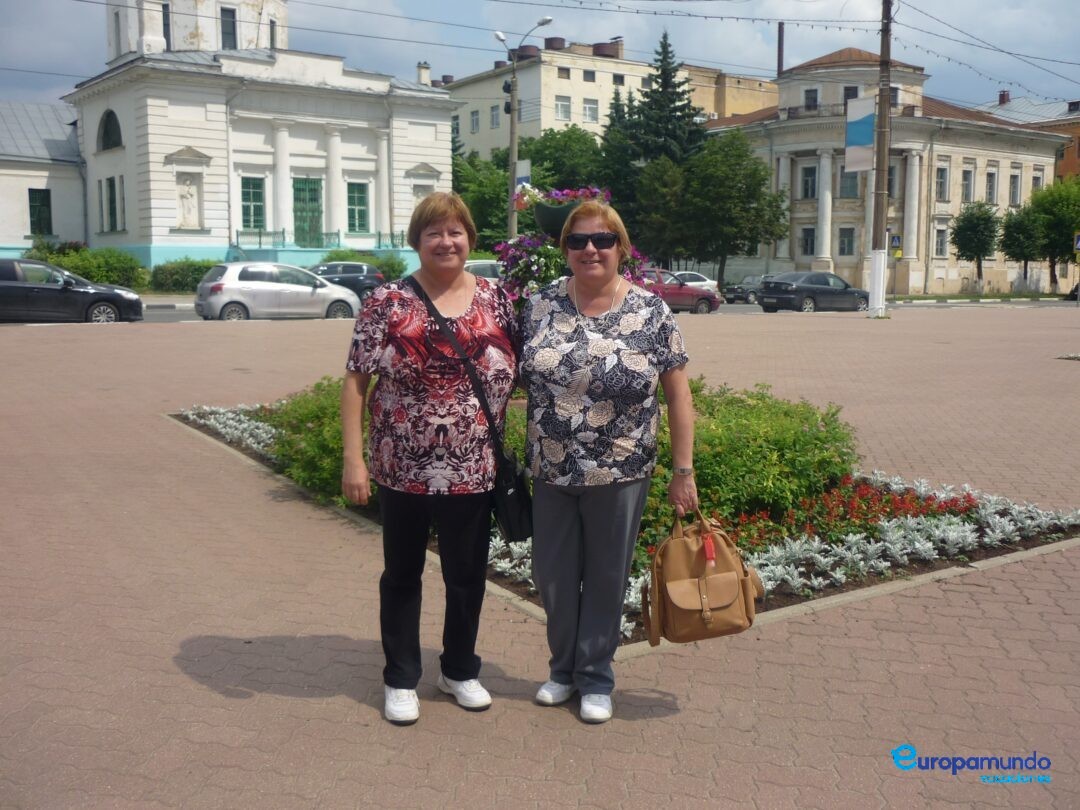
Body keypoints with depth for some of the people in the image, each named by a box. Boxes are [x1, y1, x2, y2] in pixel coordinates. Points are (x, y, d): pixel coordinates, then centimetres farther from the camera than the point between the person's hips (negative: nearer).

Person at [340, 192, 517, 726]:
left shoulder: (496, 300, 1)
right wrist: (353, 459, -11)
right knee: (402, 574, 14)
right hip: (404, 470, -2)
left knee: (468, 576, 14)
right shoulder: (388, 302, -5)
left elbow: (519, 373, 9)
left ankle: (460, 670, 35)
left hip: (473, 471, 2)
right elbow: (356, 382, -6)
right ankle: (400, 679, 30)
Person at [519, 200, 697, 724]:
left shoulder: (651, 312, -7)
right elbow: (515, 379, 7)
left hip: (620, 476, -2)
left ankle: (595, 677, 30)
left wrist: (683, 471, -5)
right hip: (550, 475, 3)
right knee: (553, 576, 14)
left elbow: (677, 392, -4)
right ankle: (563, 668, 35)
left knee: (605, 579, 11)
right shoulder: (539, 306, -1)